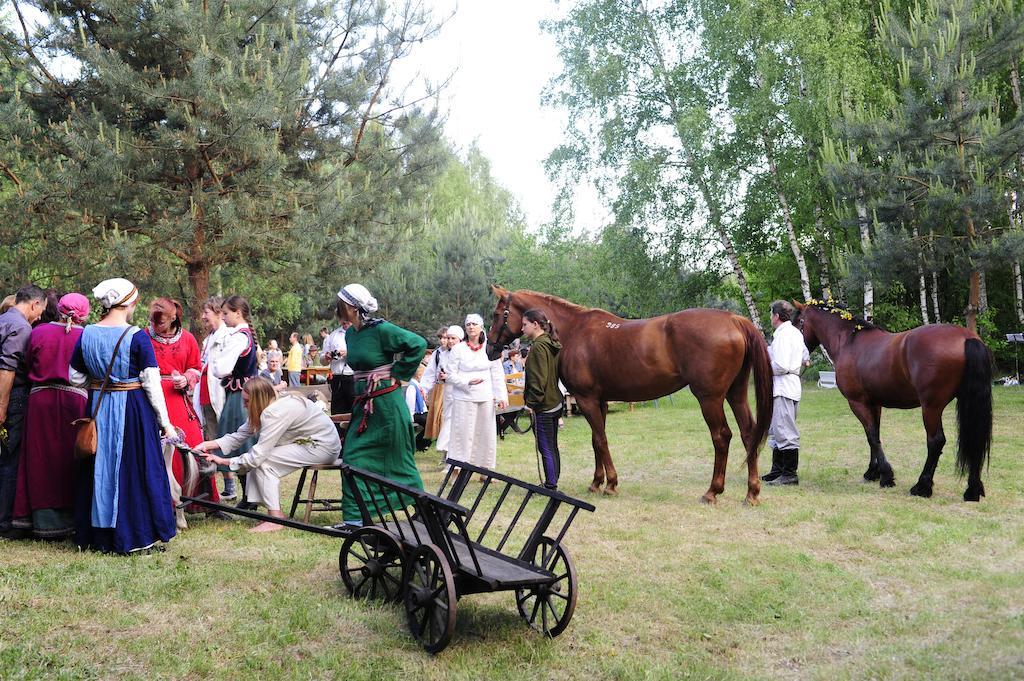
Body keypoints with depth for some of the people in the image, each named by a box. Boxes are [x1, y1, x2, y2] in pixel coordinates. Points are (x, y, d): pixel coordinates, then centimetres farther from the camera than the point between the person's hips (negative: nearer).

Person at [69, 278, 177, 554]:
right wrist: (164, 422, -7)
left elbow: (75, 378, 8)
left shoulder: (86, 335, 1)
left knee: (100, 469, 14)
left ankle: (97, 534, 23)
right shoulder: (137, 337, -13)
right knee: (137, 469, 4)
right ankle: (137, 533, 10)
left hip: (98, 410, 5)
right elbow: (152, 384, -13)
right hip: (133, 410, -5)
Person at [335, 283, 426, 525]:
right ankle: (355, 518, 13)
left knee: (397, 458, 2)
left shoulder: (381, 330, -15)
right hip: (363, 404, 8)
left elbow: (418, 344, -18)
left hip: (386, 403, -8)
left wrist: (397, 373, -12)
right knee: (354, 457, 5)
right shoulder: (350, 334, 9)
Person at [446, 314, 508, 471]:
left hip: (486, 398, 3)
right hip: (464, 398, -3)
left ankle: (485, 469, 19)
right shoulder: (458, 349, -2)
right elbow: (451, 375, -2)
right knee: (463, 434, -4)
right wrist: (468, 382, -16)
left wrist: (501, 396, 1)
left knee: (486, 434, 8)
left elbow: (497, 374, 7)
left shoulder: (489, 348, 6)